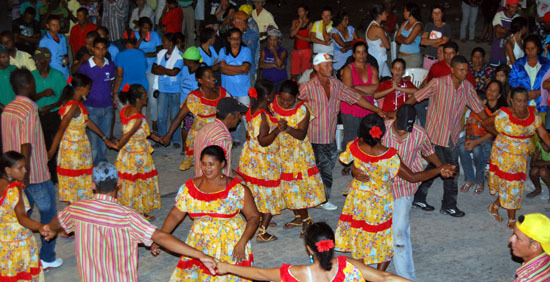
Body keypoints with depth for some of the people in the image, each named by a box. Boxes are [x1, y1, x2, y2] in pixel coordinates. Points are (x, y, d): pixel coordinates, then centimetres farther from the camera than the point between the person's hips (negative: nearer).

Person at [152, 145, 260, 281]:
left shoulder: (237, 189, -9)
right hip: (199, 245, 3)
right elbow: (175, 215, 3)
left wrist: (242, 243, -18)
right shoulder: (190, 188, 1)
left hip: (229, 246, -3)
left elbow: (253, 217, -7)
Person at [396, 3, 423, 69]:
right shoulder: (405, 23, 13)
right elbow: (397, 38, 9)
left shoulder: (417, 25, -9)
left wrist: (401, 37, 1)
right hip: (401, 55, 6)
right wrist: (405, 39, -7)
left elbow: (408, 41, -17)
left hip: (413, 57, -6)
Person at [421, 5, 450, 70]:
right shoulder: (428, 26, 8)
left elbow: (443, 43, -11)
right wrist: (438, 40, -11)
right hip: (428, 58, 3)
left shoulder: (447, 27, -3)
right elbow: (422, 41, -5)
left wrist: (429, 42, -2)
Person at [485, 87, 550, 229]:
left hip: (522, 157, 5)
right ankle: (511, 220, 11)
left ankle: (494, 206, 37)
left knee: (516, 186, 13)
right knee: (511, 186, -1)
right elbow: (485, 123, -6)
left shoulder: (533, 115, -5)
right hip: (504, 155, -5)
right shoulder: (504, 115, -19)